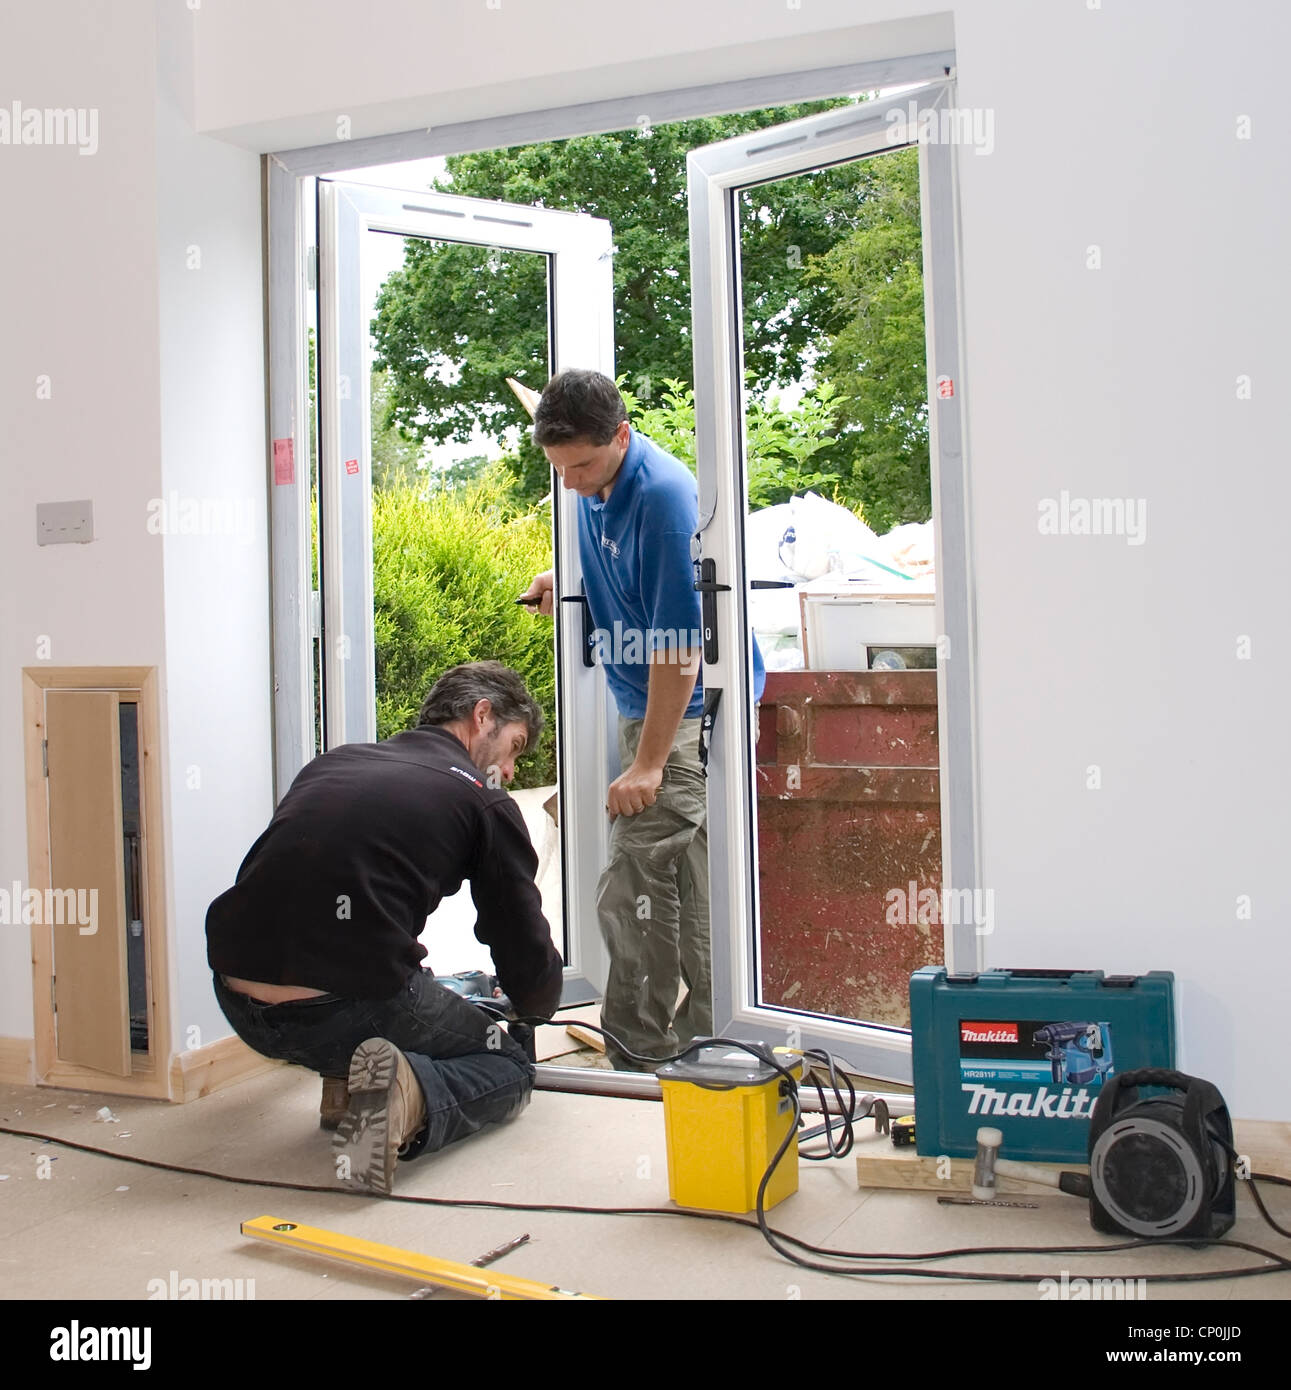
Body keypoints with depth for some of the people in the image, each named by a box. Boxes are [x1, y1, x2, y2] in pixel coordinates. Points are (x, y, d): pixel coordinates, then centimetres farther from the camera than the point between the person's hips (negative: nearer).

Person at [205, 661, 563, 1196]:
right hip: (342, 1009, -6)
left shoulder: (335, 760, 21)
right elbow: (528, 962, 9)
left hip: (240, 1006, 6)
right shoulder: (485, 803, 6)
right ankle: (410, 1097, -12)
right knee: (510, 1069, 19)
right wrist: (539, 1002, 34)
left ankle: (347, 1081, 15)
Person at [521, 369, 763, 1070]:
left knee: (633, 891, -10)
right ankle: (701, 1038, 26)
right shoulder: (594, 485, 4)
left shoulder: (663, 496, -24)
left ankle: (636, 1052, 3)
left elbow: (678, 644, -24)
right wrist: (562, 580, 7)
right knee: (686, 885, 15)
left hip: (688, 710, -9)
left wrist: (647, 764, -23)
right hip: (648, 703, 9)